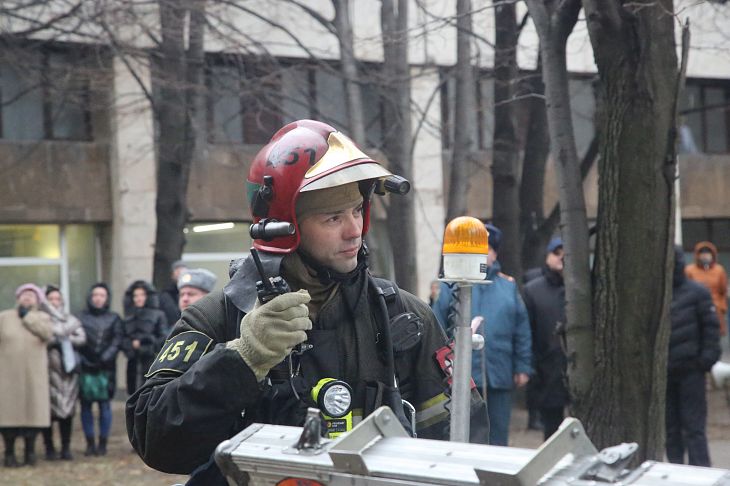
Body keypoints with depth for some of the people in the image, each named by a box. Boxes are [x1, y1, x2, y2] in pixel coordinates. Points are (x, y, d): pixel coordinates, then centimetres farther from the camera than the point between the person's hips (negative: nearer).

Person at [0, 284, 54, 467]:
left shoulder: (42, 318, 7)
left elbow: (47, 333, -13)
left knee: (33, 412, -1)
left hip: (34, 377, 1)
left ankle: (30, 451, 14)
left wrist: (26, 316, -10)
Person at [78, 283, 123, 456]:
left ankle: (102, 443, 5)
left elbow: (117, 341, 2)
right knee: (86, 405, 1)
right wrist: (82, 359, -6)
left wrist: (105, 357, -11)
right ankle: (90, 443, 8)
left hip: (105, 368, -1)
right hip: (86, 367, 1)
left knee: (104, 405, -2)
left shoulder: (114, 319, 10)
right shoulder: (81, 317, 10)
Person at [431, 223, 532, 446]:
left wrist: (522, 367, 6)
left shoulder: (508, 286, 10)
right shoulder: (452, 285, 3)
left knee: (498, 434, 8)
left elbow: (522, 331, 11)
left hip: (499, 377, 2)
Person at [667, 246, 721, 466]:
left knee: (693, 426, -3)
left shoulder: (697, 293, -2)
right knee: (670, 427, 10)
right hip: (663, 371, 4)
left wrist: (708, 357, -11)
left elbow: (711, 327, -2)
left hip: (690, 369, -4)